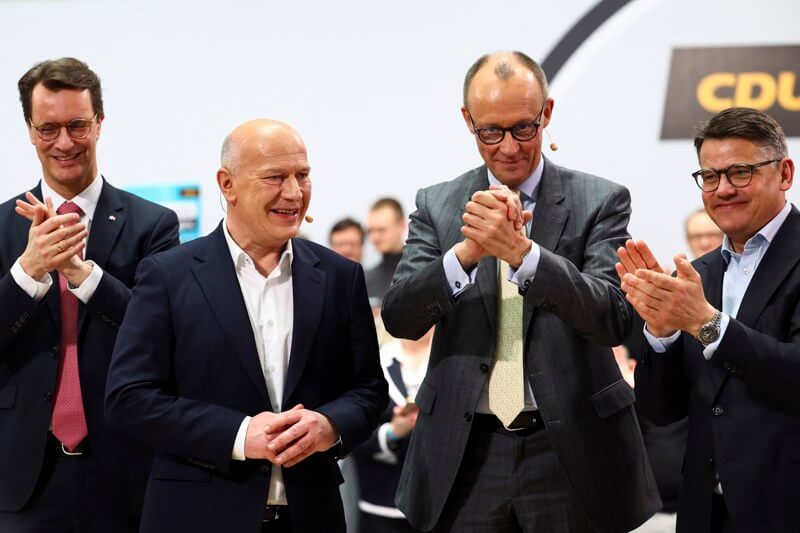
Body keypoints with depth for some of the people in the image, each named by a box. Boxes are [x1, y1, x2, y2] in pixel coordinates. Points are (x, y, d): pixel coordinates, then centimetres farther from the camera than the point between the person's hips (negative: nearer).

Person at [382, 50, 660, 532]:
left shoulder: (600, 201, -1)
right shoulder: (436, 205, 5)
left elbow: (614, 319, -13)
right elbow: (400, 318, -6)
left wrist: (520, 251, -26)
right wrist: (466, 251, -24)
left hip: (570, 453, -1)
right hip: (466, 453, 2)